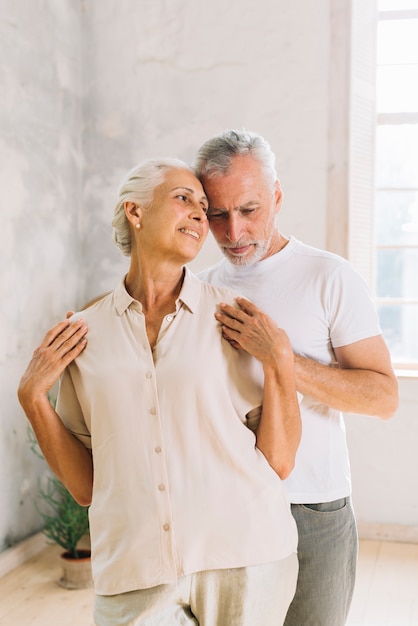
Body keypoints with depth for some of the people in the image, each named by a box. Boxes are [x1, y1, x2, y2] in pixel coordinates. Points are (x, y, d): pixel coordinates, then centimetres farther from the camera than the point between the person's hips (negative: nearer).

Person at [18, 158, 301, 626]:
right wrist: (32, 396, -3)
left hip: (243, 559, 0)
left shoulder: (234, 318, -2)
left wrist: (278, 360, -11)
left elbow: (278, 464, -2)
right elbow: (86, 487, 5)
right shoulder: (84, 334, 2)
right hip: (135, 576, 1)